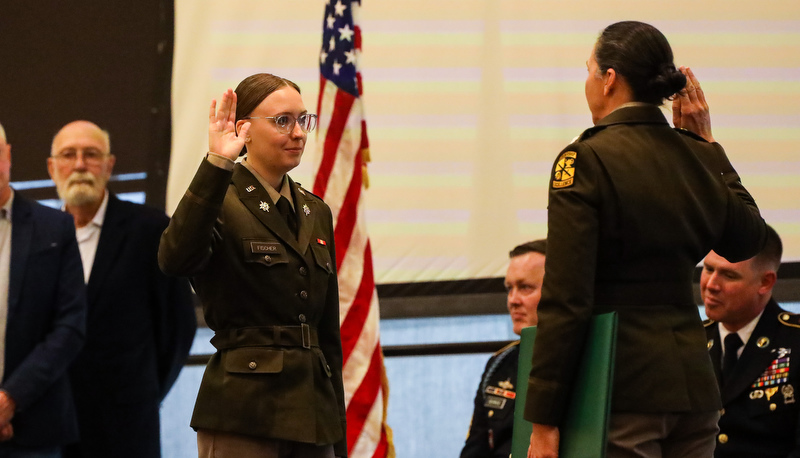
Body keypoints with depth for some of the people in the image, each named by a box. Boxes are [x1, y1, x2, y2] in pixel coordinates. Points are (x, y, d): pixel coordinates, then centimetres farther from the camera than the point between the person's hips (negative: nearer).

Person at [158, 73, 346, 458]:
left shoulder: (315, 213, 17)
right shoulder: (223, 204, -3)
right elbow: (175, 258, -27)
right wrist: (216, 165, -30)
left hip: (312, 419, 7)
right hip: (243, 414, -6)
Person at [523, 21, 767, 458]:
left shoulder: (586, 161, -11)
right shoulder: (698, 157, 7)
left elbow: (565, 302, -14)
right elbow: (746, 240, 28)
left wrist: (543, 421, -11)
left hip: (622, 392, -6)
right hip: (692, 383, 6)